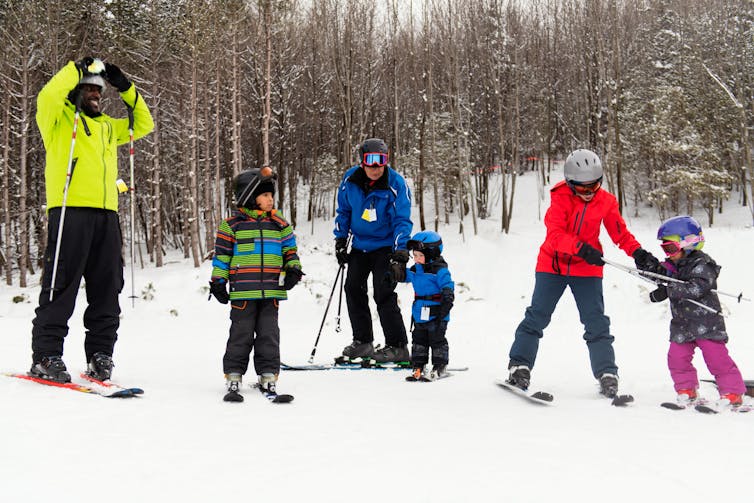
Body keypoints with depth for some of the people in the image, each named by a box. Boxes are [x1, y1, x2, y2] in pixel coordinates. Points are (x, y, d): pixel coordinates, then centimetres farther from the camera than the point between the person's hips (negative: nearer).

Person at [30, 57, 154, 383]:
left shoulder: (107, 126, 26)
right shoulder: (59, 118, 9)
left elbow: (144, 125, 29)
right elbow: (48, 97, -11)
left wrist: (126, 89, 19)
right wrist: (78, 68, -5)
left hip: (106, 213, 6)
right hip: (69, 209, -6)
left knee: (107, 286, 5)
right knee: (62, 283, -8)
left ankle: (100, 353, 12)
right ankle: (45, 356, -3)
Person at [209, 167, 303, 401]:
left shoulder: (279, 224, 10)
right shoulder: (232, 224, 0)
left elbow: (290, 251, 16)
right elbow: (221, 254, 3)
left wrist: (293, 270, -1)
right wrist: (218, 281, 0)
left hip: (271, 291, 3)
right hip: (242, 291, -3)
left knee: (269, 334, 6)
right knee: (241, 334, 1)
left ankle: (268, 375, 14)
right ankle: (233, 375, 11)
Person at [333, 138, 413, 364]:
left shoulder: (397, 184, -19)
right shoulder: (350, 179, -7)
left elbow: (402, 221, -19)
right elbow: (343, 211, 8)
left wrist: (400, 252, -28)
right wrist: (340, 240, 5)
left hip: (385, 246, -5)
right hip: (360, 245, 5)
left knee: (384, 294, -12)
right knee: (353, 289, 6)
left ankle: (398, 346, -3)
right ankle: (362, 342, 19)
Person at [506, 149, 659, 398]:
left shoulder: (606, 202, -4)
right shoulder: (560, 197, -13)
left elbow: (620, 234, 0)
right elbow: (555, 234, -24)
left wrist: (638, 253, -18)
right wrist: (582, 248, -39)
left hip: (587, 269, 2)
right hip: (553, 264, -1)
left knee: (596, 321, -2)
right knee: (537, 316, -2)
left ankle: (607, 374, 3)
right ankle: (519, 365, 7)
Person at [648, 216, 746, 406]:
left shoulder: (702, 264, -14)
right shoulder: (672, 266, 9)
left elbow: (696, 288, -26)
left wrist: (668, 291, -31)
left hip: (706, 322, -7)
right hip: (681, 324, 7)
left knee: (716, 358, -6)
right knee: (677, 358, 3)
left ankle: (733, 394, 6)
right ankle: (687, 391, 18)